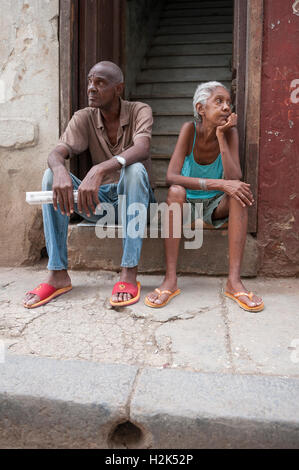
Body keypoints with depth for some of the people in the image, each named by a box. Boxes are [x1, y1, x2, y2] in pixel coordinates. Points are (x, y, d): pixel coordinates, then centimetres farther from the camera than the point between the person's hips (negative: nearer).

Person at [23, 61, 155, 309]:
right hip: (98, 198, 3)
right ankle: (58, 274, -21)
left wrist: (99, 170, -46)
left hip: (134, 195, -2)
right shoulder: (84, 118, 2)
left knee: (135, 169, -35)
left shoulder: (140, 111, -7)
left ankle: (129, 274, -36)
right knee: (51, 176, -20)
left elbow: (142, 149, -29)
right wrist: (60, 170, -40)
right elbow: (56, 153, -14)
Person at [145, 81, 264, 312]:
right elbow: (171, 176, -27)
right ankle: (170, 280, -33)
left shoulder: (230, 132, -9)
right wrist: (218, 183, -35)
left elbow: (234, 179, -22)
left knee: (240, 192, -27)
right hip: (187, 204, -1)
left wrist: (221, 136, -24)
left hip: (216, 206, 2)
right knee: (176, 191, -32)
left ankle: (234, 280, -30)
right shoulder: (190, 129, -13)